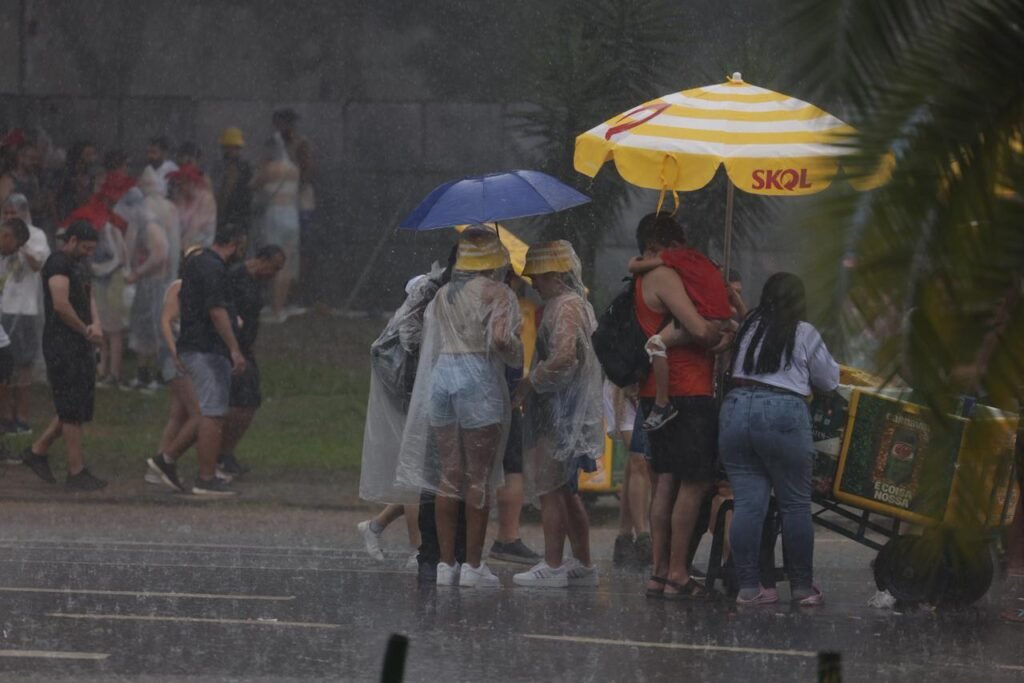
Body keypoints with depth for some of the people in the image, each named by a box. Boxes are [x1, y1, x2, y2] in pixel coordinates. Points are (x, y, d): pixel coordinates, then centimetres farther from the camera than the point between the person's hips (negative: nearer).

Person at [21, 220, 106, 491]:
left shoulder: (79, 265, 18)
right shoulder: (58, 263, -14)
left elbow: (88, 297, 16)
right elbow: (61, 304, -23)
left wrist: (96, 324, -5)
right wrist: (85, 330, -11)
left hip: (81, 345, 10)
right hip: (62, 344, -10)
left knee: (81, 406, 12)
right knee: (72, 410, -7)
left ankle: (38, 451, 21)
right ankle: (76, 472, -5)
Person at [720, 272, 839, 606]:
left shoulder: (748, 328, 12)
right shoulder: (804, 334, 3)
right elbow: (829, 381, 11)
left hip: (736, 408, 4)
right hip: (783, 415, -4)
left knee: (747, 503, 3)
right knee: (796, 504, 5)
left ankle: (748, 586, 1)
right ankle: (803, 587, 9)